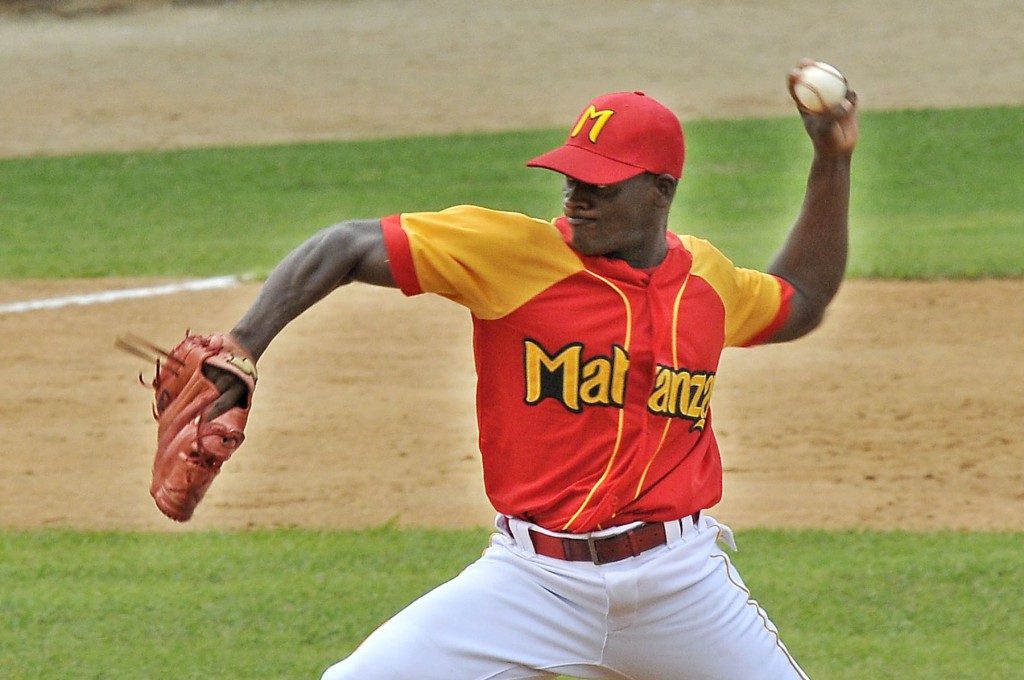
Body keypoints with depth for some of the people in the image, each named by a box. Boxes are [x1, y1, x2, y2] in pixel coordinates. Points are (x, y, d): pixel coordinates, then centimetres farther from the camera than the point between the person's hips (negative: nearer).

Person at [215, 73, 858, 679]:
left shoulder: (704, 276, 8)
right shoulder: (515, 252, -8)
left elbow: (800, 303, 30)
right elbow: (348, 246, -11)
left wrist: (833, 161, 22)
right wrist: (240, 351, -24)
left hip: (680, 583, 3)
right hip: (535, 584, -3)